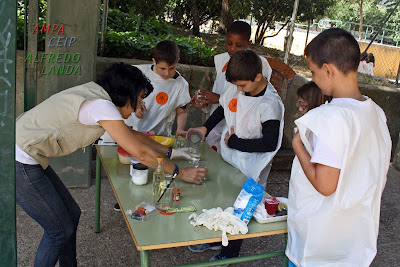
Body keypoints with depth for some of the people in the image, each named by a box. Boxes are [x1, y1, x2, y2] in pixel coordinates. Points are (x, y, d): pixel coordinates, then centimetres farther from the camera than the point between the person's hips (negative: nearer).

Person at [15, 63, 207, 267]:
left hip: (29, 159, 9)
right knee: (60, 230, 3)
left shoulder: (95, 94, 7)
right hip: (21, 164, -9)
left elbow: (131, 134, 17)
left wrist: (171, 152, 19)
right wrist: (180, 173, -8)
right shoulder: (101, 106, -22)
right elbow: (140, 153, -19)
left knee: (71, 214, 16)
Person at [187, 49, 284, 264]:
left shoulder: (270, 104, -25)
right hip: (227, 158, 7)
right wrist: (205, 128, 1)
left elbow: (270, 143, -27)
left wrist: (235, 141, -20)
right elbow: (223, 108, 14)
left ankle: (229, 253, 34)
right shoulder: (238, 90, -6)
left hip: (249, 170, -7)